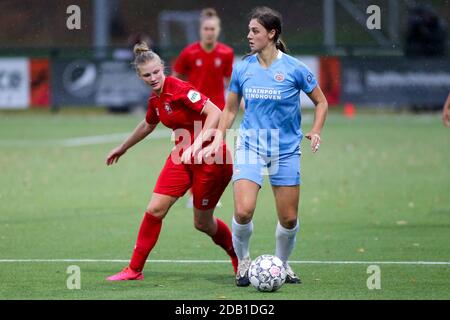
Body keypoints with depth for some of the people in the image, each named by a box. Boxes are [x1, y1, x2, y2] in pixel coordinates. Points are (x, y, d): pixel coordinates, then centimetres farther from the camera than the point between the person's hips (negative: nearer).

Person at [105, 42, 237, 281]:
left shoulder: (179, 89, -19)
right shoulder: (155, 100, 5)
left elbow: (215, 113, -26)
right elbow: (147, 125, 27)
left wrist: (198, 143, -35)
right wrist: (122, 148, 39)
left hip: (209, 157, -7)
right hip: (182, 157, 7)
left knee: (202, 223, 3)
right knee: (155, 209, -2)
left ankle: (240, 258, 29)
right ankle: (135, 269, 7)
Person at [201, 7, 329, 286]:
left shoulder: (294, 68, -7)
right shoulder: (242, 69, 1)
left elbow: (321, 102, 5)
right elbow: (230, 109, 14)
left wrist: (316, 132, -10)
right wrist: (218, 140, 5)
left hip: (286, 150, -1)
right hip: (250, 146, 1)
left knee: (289, 219, 3)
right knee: (243, 211, -17)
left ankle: (282, 264, 29)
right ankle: (243, 262, 7)